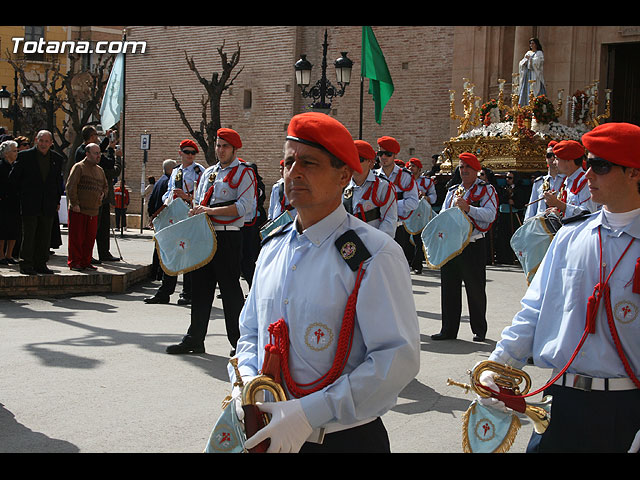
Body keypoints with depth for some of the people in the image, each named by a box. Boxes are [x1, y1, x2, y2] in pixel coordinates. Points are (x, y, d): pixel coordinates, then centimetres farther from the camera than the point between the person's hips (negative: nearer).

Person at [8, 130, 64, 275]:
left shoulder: (57, 158, 8)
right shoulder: (25, 156, -2)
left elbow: (59, 180, 18)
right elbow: (13, 177, 4)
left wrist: (57, 200, 13)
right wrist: (23, 193, 4)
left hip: (48, 205, 4)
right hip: (30, 203, -3)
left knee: (44, 236, 6)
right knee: (28, 234, -3)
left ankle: (40, 264, 14)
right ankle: (26, 264, 2)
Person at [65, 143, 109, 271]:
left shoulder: (100, 170, 18)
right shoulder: (79, 167, -5)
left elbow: (105, 186, 29)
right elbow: (70, 186, -11)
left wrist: (102, 194, 8)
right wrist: (74, 203, -15)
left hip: (93, 211, 7)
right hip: (78, 210, -6)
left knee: (90, 237, 8)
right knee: (76, 237, -1)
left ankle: (85, 262, 18)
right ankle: (74, 262, 7)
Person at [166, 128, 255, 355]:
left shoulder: (243, 173, -3)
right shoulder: (208, 173, 19)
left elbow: (244, 207, -14)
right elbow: (199, 202, 25)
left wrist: (211, 210, -19)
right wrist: (195, 210, 1)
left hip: (228, 237, -7)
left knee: (230, 289, -3)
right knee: (200, 287, 9)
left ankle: (238, 342, 8)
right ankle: (194, 339, 17)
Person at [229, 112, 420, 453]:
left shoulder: (374, 255, -15)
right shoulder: (272, 248, 6)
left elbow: (398, 358, -22)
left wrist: (309, 413, -26)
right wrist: (246, 381, -6)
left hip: (345, 439, -5)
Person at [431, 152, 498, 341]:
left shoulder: (486, 189, 1)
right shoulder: (452, 191, 18)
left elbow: (490, 214, -13)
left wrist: (468, 208, -24)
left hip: (473, 246, -5)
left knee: (476, 290, 3)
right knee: (449, 288, 6)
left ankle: (479, 330, 14)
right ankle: (449, 329, 14)